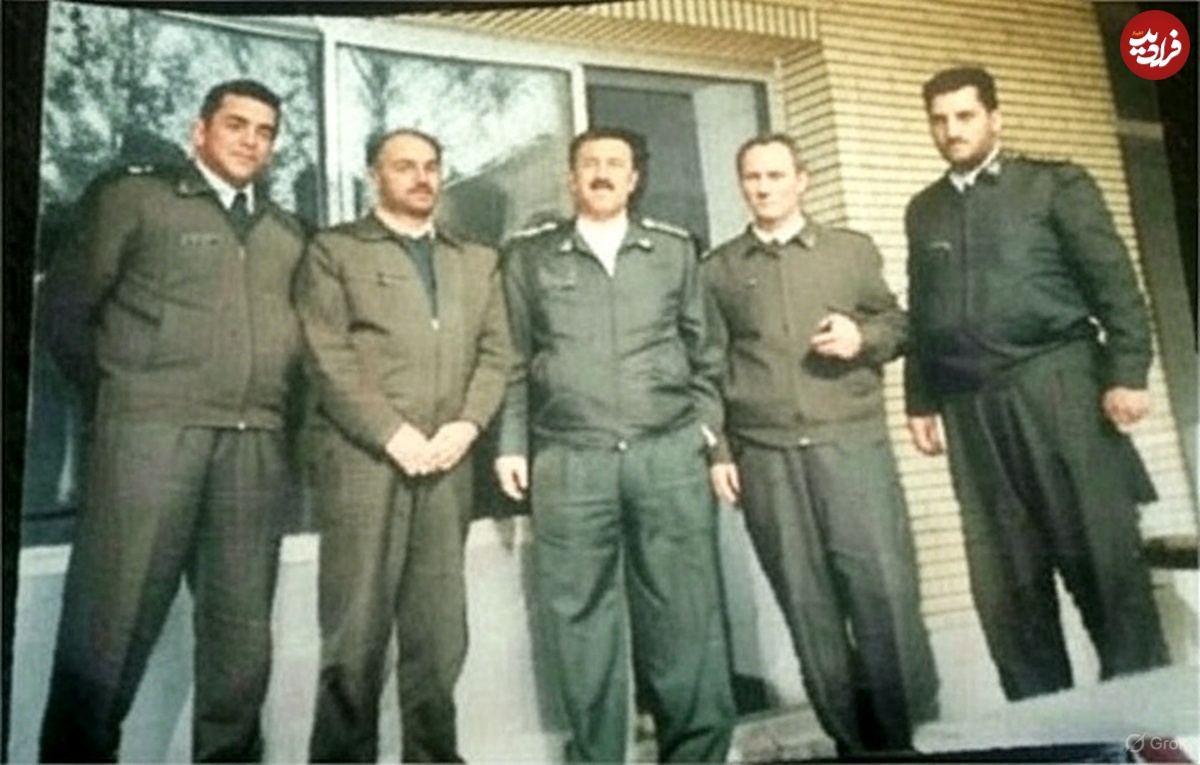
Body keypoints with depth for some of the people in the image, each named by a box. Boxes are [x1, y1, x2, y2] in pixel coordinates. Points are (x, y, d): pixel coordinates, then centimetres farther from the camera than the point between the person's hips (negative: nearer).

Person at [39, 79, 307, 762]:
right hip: (150, 428, -3)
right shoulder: (132, 198, 9)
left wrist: (280, 409, 7)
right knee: (112, 619, -4)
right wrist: (120, 389, 7)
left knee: (242, 625, 5)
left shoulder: (289, 234, 20)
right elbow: (74, 310, 7)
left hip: (258, 442, 4)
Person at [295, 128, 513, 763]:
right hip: (363, 459, -3)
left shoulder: (477, 261, 20)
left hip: (447, 463, 4)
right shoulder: (334, 250, 7)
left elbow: (496, 353, 12)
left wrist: (466, 426, -4)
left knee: (440, 631, 7)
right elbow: (329, 358, -4)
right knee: (356, 631, -1)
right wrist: (394, 434, -12)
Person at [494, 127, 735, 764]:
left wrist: (708, 432, 8)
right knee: (580, 619, 4)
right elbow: (514, 359, 11)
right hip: (569, 462, 0)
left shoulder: (674, 249, 14)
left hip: (671, 454, 1)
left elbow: (707, 353, 16)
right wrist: (511, 444, 4)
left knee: (686, 615, 2)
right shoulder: (529, 255, 11)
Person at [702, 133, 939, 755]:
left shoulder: (854, 250, 12)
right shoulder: (718, 268, 10)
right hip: (764, 455, 0)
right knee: (806, 603, 3)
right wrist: (717, 451, 2)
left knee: (886, 590, -5)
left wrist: (863, 338, -7)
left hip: (853, 442, 0)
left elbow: (898, 324, 15)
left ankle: (914, 734, 9)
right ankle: (854, 742, 14)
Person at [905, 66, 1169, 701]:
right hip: (970, 409, 3)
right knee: (1005, 578, 3)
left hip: (1056, 387, -3)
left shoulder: (1055, 184, 7)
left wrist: (1126, 374, -9)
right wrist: (920, 399, 11)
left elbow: (1113, 284, 0)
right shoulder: (924, 210, 18)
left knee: (1101, 554, -3)